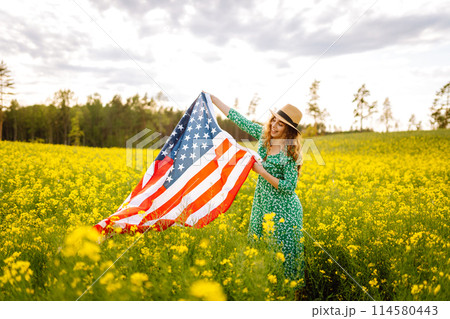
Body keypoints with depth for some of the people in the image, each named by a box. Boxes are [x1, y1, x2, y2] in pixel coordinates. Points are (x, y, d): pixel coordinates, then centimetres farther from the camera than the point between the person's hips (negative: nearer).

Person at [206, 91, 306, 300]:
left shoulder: (291, 151, -18)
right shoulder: (263, 134, -1)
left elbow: (289, 187, -19)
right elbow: (238, 119, 5)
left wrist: (263, 172, -21)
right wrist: (212, 99, 6)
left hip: (283, 209, -7)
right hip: (262, 203, 7)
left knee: (284, 252, 3)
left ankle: (297, 294, 22)